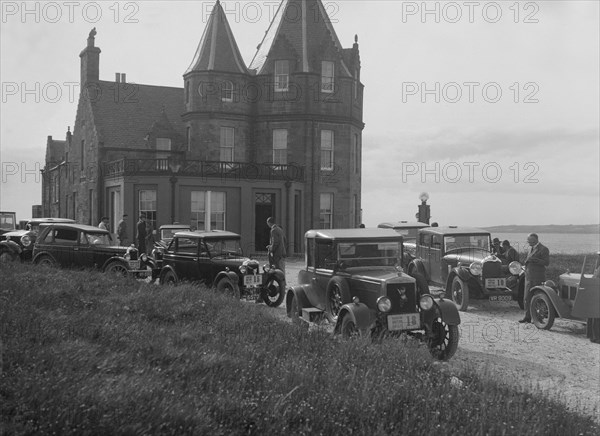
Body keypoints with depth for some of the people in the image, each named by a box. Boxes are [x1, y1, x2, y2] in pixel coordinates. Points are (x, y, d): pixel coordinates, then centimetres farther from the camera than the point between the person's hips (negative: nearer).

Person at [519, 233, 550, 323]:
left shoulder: (543, 249, -8)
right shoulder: (530, 249, 17)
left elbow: (546, 262, -16)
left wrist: (534, 259, -22)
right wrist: (526, 261, 8)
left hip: (538, 277, -7)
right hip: (528, 276, 8)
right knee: (527, 297, 6)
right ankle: (527, 317, 12)